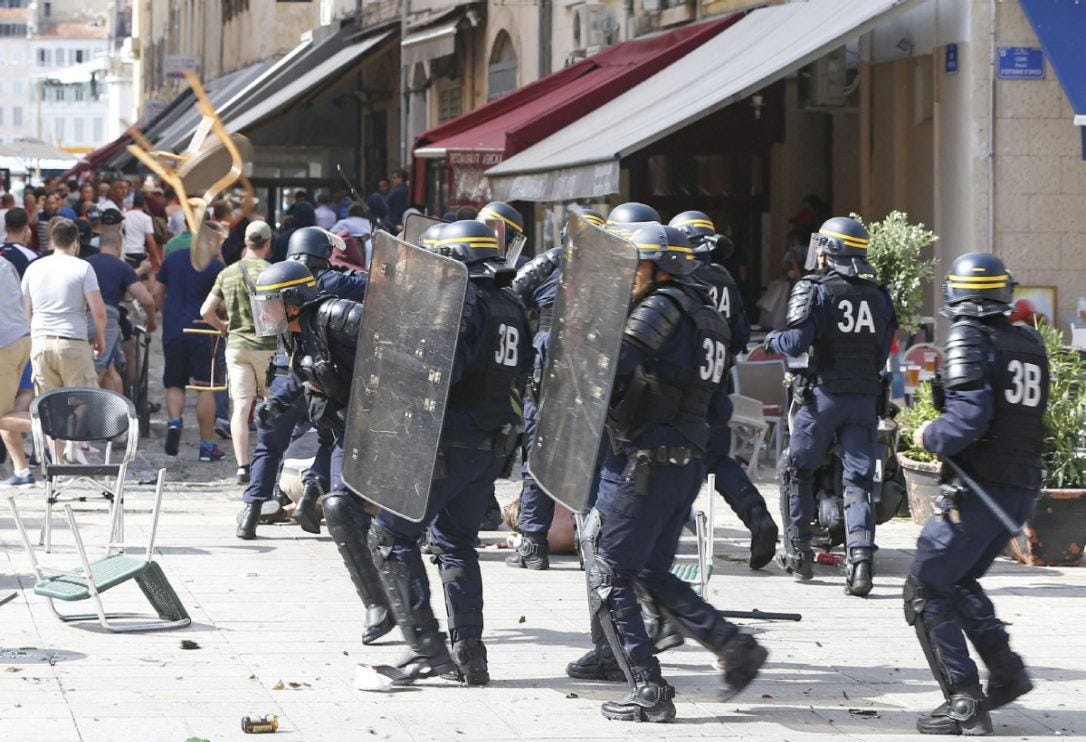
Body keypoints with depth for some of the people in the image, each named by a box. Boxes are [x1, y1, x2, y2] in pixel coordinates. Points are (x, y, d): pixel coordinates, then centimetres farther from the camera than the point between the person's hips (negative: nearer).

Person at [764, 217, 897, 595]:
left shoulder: (815, 289, -7)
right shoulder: (878, 295, 8)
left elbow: (795, 342, -14)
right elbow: (882, 353, 10)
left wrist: (772, 339, 7)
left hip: (822, 394, -3)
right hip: (864, 398, 3)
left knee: (800, 472, 15)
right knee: (858, 481, 2)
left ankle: (798, 551, 20)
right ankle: (861, 557, -14)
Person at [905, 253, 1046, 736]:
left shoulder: (969, 339, -11)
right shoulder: (1031, 344, 10)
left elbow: (969, 416, -22)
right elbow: (1029, 415, 13)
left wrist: (931, 437, -4)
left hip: (978, 489, -8)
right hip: (1023, 489, 8)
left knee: (926, 591, 1)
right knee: (960, 581, 25)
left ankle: (964, 706, -5)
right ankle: (1006, 669, 12)